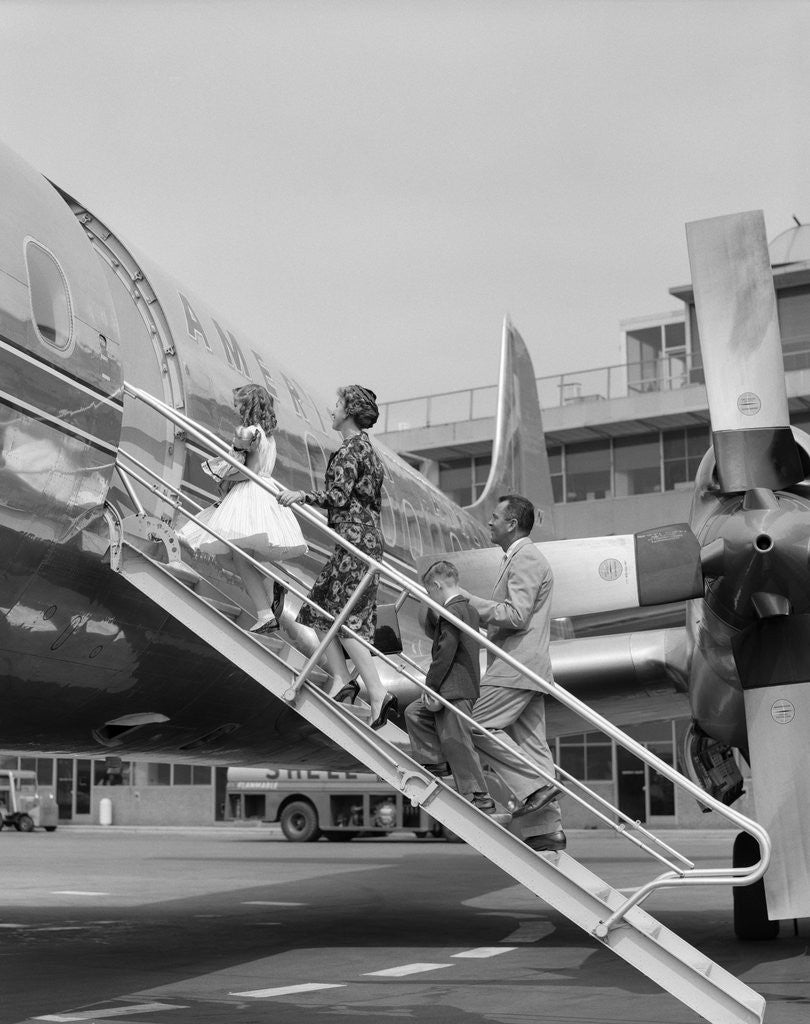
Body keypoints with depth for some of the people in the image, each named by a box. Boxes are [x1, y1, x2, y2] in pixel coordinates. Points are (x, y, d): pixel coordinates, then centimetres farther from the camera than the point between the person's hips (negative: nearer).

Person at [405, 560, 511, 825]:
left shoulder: (452, 611, -15)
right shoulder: (468, 609, 15)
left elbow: (445, 653, -20)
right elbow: (431, 632, 25)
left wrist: (430, 686, -14)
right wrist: (434, 609, 13)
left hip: (454, 691, -10)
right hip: (463, 687, 10)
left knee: (458, 746, -9)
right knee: (415, 713, 20)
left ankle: (482, 804, -9)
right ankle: (436, 763, 17)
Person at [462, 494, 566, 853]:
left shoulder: (525, 559, -10)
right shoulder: (517, 559, 24)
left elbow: (516, 615, -20)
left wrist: (472, 602, -13)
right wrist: (476, 610, 16)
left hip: (517, 665, -10)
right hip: (519, 666, 10)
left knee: (478, 725, -11)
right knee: (530, 743, 7)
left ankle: (534, 785, -10)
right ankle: (546, 830, 8)